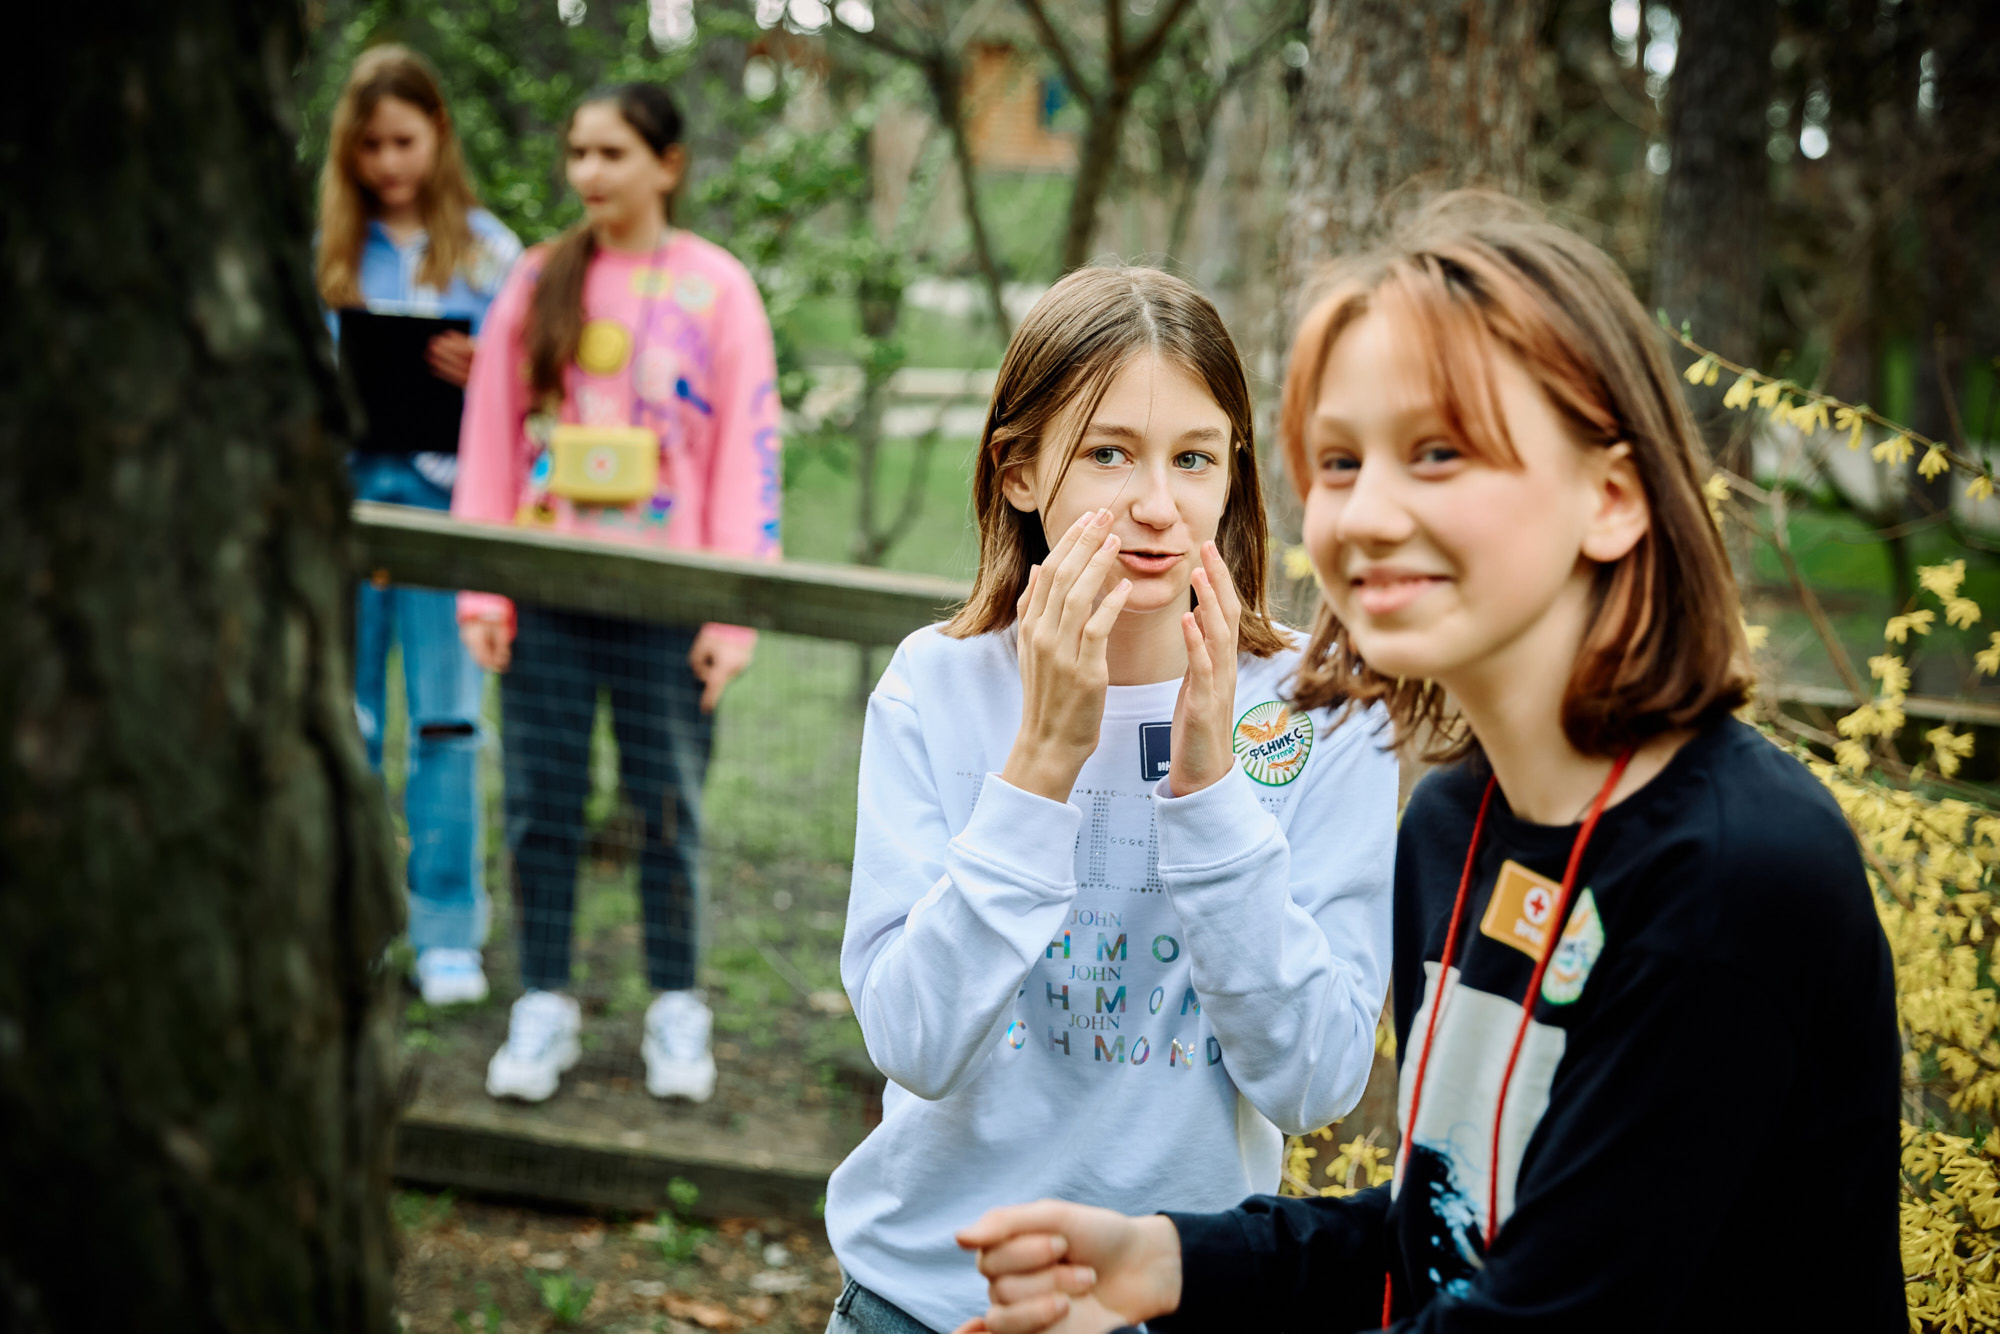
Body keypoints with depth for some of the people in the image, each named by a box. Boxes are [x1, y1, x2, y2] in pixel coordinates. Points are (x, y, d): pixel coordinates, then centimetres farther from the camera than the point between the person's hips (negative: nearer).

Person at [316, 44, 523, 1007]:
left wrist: (480, 374, -16)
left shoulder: (487, 249, 5)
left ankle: (449, 930, 6)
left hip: (443, 497, -2)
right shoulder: (320, 250, 10)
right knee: (343, 721, 4)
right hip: (343, 487, 2)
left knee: (447, 722, -2)